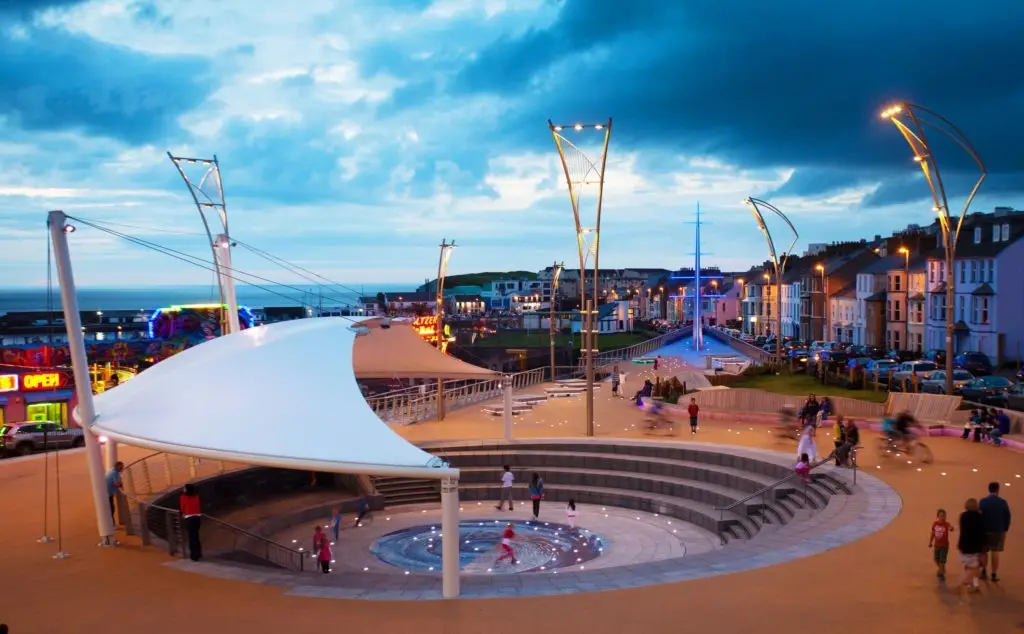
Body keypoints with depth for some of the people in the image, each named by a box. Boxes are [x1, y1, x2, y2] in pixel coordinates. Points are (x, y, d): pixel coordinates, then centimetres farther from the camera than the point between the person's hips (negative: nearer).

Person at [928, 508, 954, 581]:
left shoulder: (946, 524, -20)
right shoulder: (935, 524, -7)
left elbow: (950, 529, -44)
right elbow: (933, 533, 7)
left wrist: (951, 529, -68)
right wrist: (930, 542, 14)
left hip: (944, 545, -5)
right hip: (936, 545, 5)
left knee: (942, 561, -3)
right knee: (936, 559, 19)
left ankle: (941, 574, 13)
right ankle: (941, 570, 46)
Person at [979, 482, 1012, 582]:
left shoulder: (982, 501, -5)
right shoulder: (1003, 502, -5)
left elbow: (978, 516, -3)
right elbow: (1007, 517, -1)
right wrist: (1005, 530, 9)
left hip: (985, 531, 1)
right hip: (998, 531, 0)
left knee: (984, 551, 15)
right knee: (995, 552, 4)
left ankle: (984, 572, 16)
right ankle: (994, 574, 5)